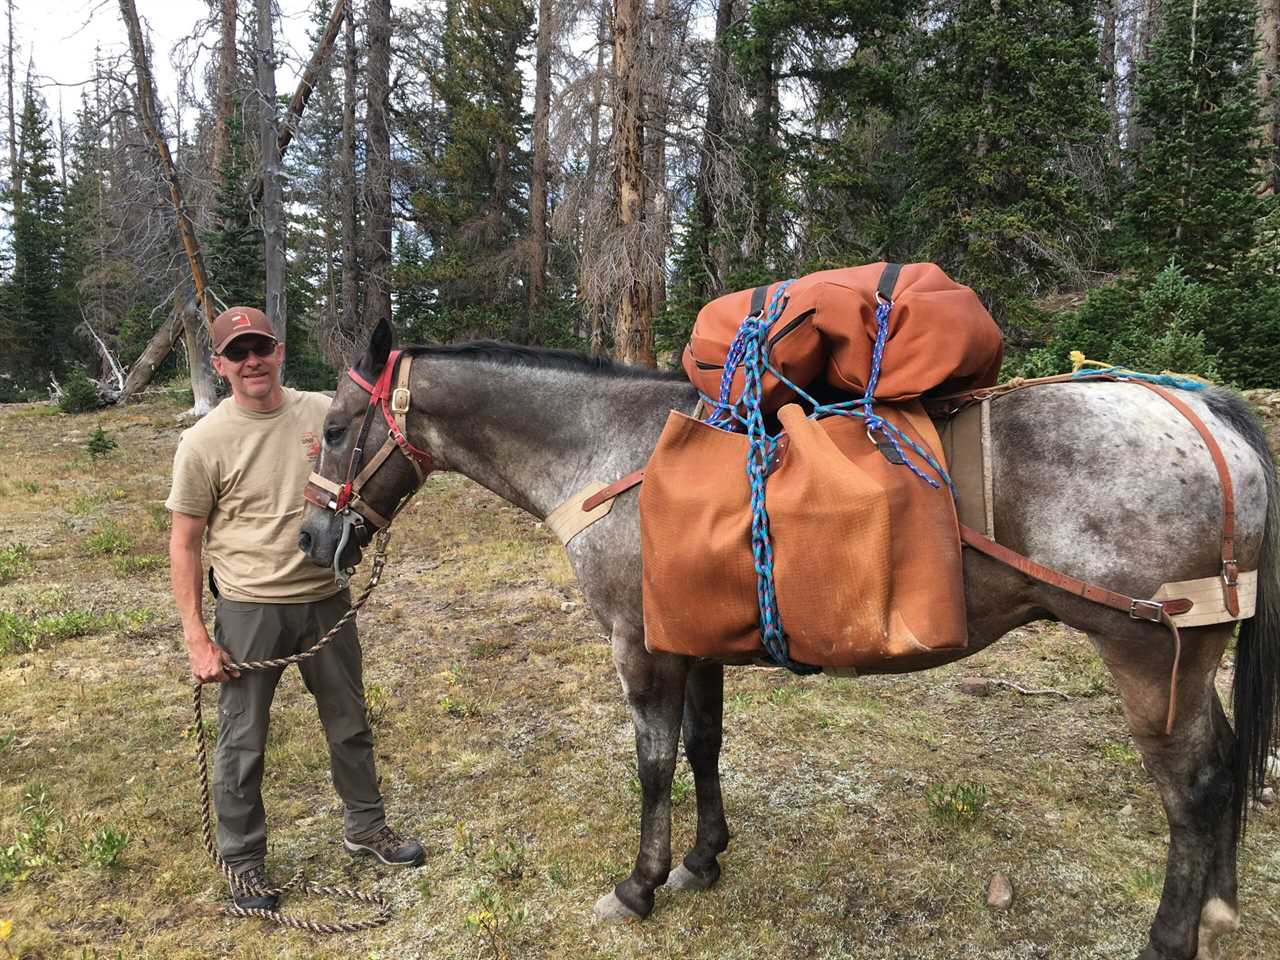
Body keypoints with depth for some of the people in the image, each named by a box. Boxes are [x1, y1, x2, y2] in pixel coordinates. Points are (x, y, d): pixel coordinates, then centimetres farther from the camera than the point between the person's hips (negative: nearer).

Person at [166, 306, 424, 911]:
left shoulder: (325, 413, -2)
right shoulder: (204, 442, -10)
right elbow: (184, 546, -5)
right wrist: (197, 639, -9)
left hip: (326, 599, 3)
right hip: (250, 611, -3)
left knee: (350, 725, 17)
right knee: (242, 742, 9)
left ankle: (365, 829, 38)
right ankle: (243, 861, 30)